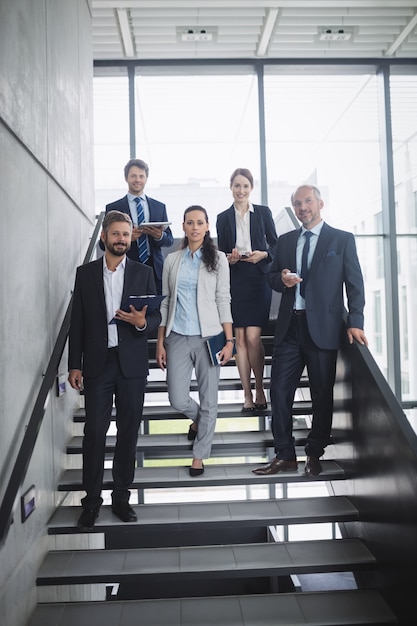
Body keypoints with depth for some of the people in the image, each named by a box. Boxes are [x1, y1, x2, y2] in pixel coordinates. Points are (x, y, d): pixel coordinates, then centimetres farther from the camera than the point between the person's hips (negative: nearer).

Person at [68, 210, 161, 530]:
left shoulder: (143, 273, 7)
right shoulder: (85, 273, 6)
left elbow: (156, 316, 6)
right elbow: (77, 322, 6)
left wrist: (142, 322, -18)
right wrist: (74, 365, 2)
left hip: (131, 363, 1)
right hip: (97, 362, 0)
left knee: (129, 430, 6)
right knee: (94, 430, -2)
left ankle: (121, 495, 19)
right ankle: (92, 499, 11)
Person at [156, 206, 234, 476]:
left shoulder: (217, 259, 2)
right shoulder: (172, 260, 8)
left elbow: (223, 300, -1)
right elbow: (165, 301, 9)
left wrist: (229, 339, -7)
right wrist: (160, 342, 5)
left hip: (207, 337, -2)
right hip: (178, 337, 2)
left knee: (208, 399, 4)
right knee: (178, 399, 1)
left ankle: (199, 454, 22)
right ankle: (198, 420, 36)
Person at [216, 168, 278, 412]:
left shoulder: (264, 212, 5)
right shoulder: (223, 217, 9)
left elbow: (275, 245, 7)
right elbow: (221, 253, 11)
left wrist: (263, 254, -12)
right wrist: (229, 258, -10)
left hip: (259, 279, -2)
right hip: (235, 281, 2)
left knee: (253, 337, -10)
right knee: (240, 339, 2)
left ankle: (260, 389, 11)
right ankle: (247, 394, 11)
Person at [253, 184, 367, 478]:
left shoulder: (343, 239, 3)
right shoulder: (285, 240, 14)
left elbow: (355, 283, 0)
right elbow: (272, 277, 19)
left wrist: (355, 322, -10)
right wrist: (282, 279, -6)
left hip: (322, 327, -3)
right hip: (289, 326, 4)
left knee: (322, 394, 5)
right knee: (280, 391, 2)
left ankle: (314, 455, 21)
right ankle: (285, 455, 15)